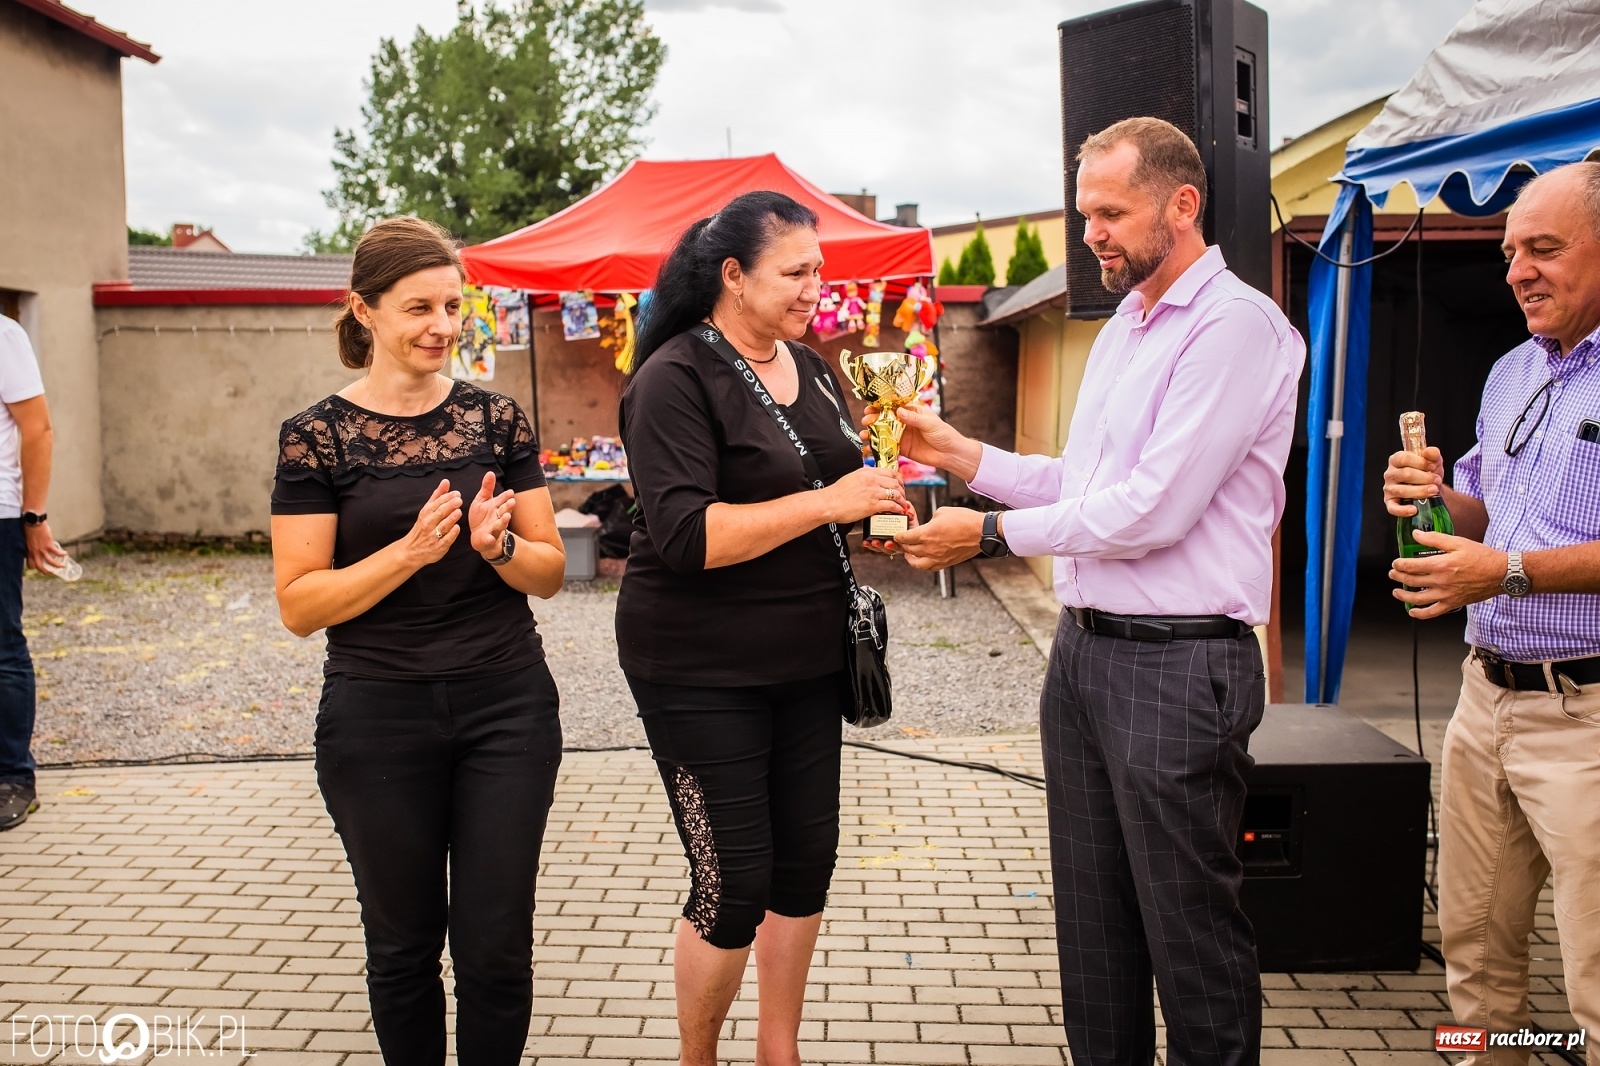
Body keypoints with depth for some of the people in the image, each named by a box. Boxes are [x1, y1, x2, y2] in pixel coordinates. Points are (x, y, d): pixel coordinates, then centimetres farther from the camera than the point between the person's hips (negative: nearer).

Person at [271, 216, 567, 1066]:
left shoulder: (496, 420, 2)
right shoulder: (318, 436, -4)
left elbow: (549, 572, 4)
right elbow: (299, 603, -7)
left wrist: (498, 545, -17)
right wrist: (411, 551, -20)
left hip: (506, 708, 1)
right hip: (380, 717, -1)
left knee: (496, 946, 5)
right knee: (404, 942, 14)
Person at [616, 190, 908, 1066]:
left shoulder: (809, 367, 9)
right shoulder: (675, 378, -14)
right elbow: (683, 536, -24)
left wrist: (883, 497, -1)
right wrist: (826, 503, -27)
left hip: (806, 659, 7)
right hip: (702, 671, -7)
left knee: (807, 860, 13)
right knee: (734, 884, -1)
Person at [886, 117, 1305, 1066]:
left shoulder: (1237, 326, -13)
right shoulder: (1124, 328, 16)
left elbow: (1153, 508, -21)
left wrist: (991, 534, -12)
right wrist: (961, 454, 8)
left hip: (1179, 663, -9)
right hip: (1085, 649, 9)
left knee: (1190, 925, 5)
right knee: (1091, 913, 17)